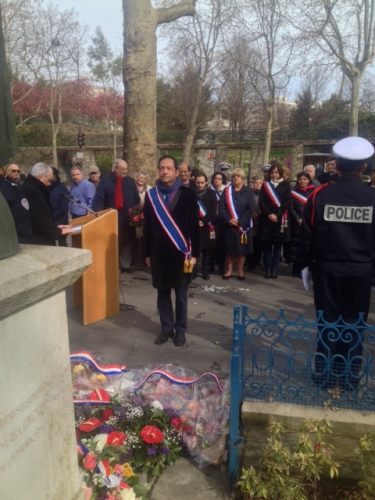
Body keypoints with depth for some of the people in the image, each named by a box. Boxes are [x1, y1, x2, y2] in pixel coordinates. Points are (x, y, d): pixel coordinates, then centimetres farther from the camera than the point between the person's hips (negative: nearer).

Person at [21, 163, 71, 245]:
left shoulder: (30, 188, 16)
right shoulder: (32, 191, -18)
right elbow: (40, 219, -22)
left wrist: (55, 226, 13)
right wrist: (58, 231, -12)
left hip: (39, 240, 10)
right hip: (38, 242, -10)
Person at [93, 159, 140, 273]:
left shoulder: (130, 181, 8)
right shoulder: (105, 180, -5)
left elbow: (136, 199, 10)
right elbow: (98, 199, -9)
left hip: (127, 217, 4)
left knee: (127, 241, 10)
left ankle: (125, 265, 22)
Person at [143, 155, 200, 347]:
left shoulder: (188, 194, -4)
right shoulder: (151, 195, 4)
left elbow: (194, 226, -4)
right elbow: (147, 226, 7)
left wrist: (194, 253, -7)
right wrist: (147, 253, 7)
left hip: (180, 253, -2)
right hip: (159, 253, 3)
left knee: (181, 295, 8)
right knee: (163, 294, 11)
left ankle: (180, 330, 22)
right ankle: (166, 329, 24)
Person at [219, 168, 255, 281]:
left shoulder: (248, 192, 3)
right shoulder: (227, 190, 6)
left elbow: (250, 209, -6)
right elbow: (221, 207, -2)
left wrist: (239, 221, -16)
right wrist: (228, 219, -17)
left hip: (243, 225, -1)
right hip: (229, 225, 1)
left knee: (241, 249, 4)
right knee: (229, 248, 5)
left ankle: (240, 271, 16)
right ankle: (229, 270, 16)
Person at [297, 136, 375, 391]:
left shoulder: (320, 195, -9)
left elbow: (307, 234, -4)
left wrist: (305, 263, 7)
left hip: (327, 267, 0)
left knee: (328, 321, 10)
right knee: (354, 323, 11)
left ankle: (325, 375, 18)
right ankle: (350, 377, 21)